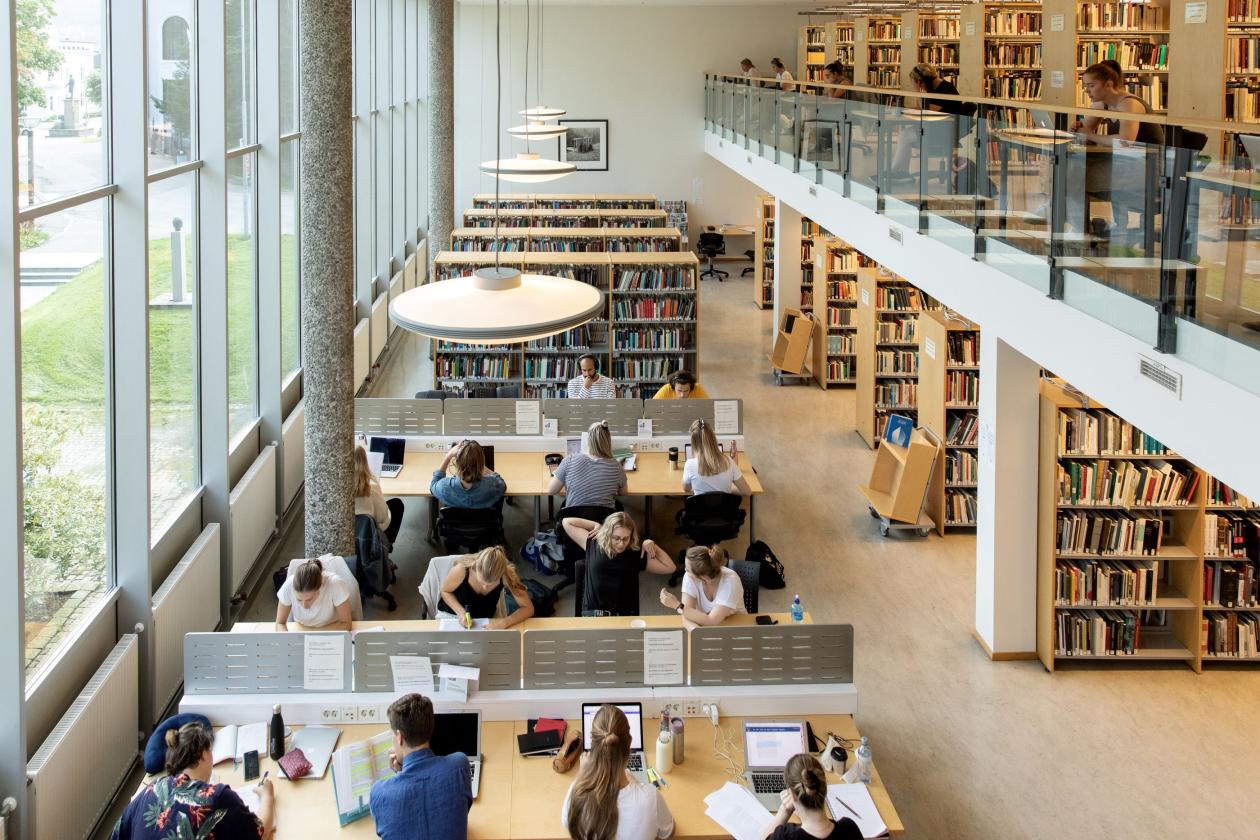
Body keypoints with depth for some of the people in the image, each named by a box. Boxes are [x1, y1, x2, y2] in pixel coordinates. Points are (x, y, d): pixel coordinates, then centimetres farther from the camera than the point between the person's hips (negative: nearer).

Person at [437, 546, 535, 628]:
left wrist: (505, 622, -33)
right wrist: (461, 612, -24)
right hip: (453, 616, -1)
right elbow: (445, 591, -8)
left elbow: (528, 608, -18)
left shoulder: (507, 575, -28)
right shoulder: (461, 570, -31)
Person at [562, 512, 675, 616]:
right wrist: (596, 525, 17)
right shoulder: (593, 546, 12)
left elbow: (669, 568, 16)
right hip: (593, 614, 0)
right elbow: (567, 522, 20)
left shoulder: (637, 555, 11)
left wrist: (652, 546, 7)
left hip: (626, 616, 0)